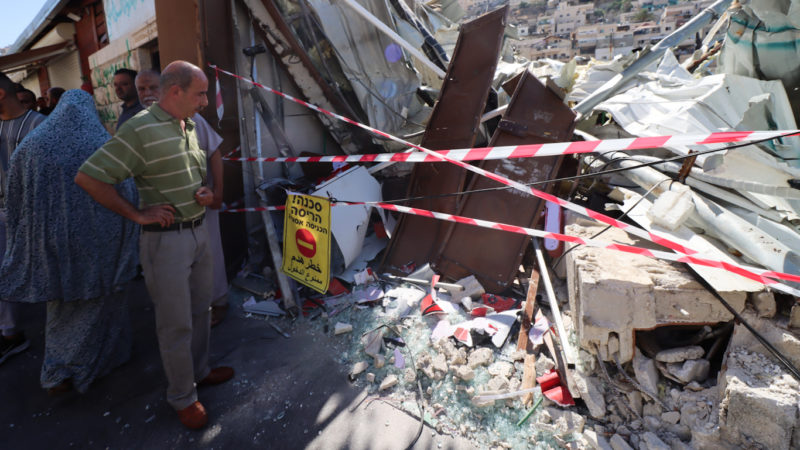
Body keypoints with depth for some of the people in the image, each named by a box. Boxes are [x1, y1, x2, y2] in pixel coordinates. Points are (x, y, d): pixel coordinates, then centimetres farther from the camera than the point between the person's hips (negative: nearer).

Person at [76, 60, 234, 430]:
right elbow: (87, 177, -17)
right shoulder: (140, 130, -16)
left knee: (199, 310, 20)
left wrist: (204, 194, 2)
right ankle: (182, 397, 23)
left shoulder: (188, 127, 9)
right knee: (176, 323, 4)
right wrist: (137, 215, -16)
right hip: (166, 238, -8)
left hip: (198, 231, 8)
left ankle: (199, 371, 39)